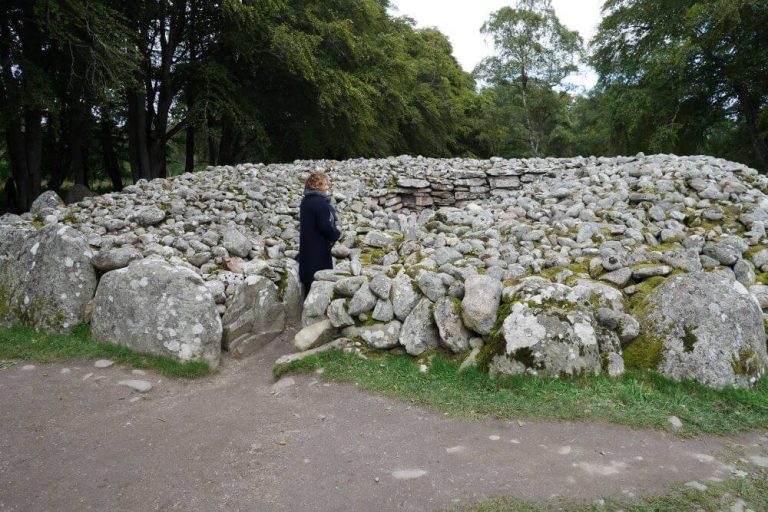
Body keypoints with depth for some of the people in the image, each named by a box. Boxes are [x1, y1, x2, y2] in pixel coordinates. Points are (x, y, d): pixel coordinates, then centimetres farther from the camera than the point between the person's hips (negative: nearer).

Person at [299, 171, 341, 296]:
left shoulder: (306, 200, 8)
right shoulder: (320, 202, -20)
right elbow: (326, 226, -25)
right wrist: (336, 235, -6)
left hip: (307, 247, 9)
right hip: (319, 249, -9)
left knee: (309, 279, 17)